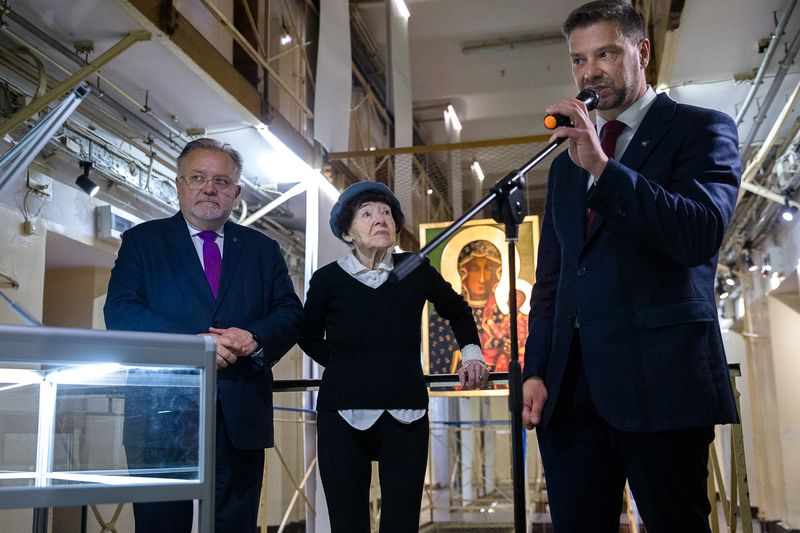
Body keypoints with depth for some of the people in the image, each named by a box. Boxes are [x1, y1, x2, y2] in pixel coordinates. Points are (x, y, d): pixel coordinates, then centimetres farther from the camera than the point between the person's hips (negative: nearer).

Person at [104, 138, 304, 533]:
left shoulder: (263, 249, 14)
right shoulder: (142, 241, 7)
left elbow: (292, 314, 8)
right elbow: (120, 313, -6)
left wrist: (255, 338, -15)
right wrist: (191, 343, -19)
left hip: (241, 417, 2)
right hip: (162, 416, -2)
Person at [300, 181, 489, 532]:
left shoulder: (415, 271, 1)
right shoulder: (328, 280, -2)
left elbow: (457, 311, 20)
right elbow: (310, 337, 16)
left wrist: (472, 355, 9)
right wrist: (343, 365, 8)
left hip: (405, 417, 1)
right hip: (343, 418, -1)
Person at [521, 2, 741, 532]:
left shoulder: (702, 129, 6)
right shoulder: (566, 165, 22)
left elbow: (702, 235, -11)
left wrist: (602, 168, -18)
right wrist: (536, 369, 8)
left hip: (660, 378, -4)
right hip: (570, 385, 5)